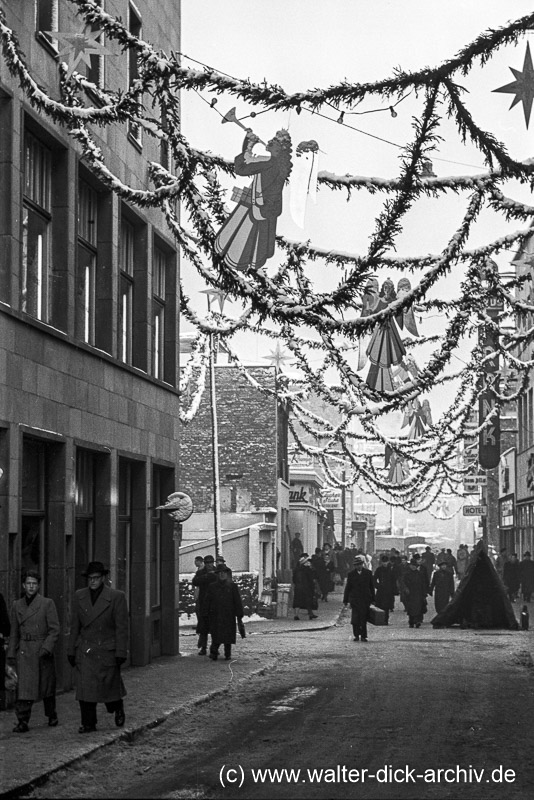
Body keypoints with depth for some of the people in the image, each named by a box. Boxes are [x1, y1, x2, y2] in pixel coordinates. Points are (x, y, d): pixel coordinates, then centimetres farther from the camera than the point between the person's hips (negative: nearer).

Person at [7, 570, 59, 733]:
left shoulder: (47, 603, -1)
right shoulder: (16, 606, 9)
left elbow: (54, 629, -4)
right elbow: (14, 632, 14)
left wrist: (46, 648, -16)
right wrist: (11, 654, 9)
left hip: (43, 651, -1)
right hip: (23, 652, 2)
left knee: (47, 687, 10)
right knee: (23, 687, -10)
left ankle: (52, 716, 30)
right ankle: (22, 722, -10)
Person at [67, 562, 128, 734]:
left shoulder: (117, 597, -5)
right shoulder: (79, 596, 7)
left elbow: (122, 627, -6)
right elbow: (75, 626, 10)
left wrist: (121, 653, -10)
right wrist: (71, 651, 8)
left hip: (107, 652, -3)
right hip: (84, 653, 3)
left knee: (109, 686, 5)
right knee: (84, 688, -3)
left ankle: (118, 708, 36)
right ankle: (88, 724, 6)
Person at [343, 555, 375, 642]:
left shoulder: (368, 573, 6)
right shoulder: (351, 574, 4)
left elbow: (371, 587, 10)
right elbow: (347, 588, 6)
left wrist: (372, 599, 6)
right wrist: (345, 600, 4)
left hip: (365, 599, 1)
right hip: (355, 599, -1)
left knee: (364, 619, 0)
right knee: (355, 618, -8)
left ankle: (363, 636, 8)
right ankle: (356, 635, 4)